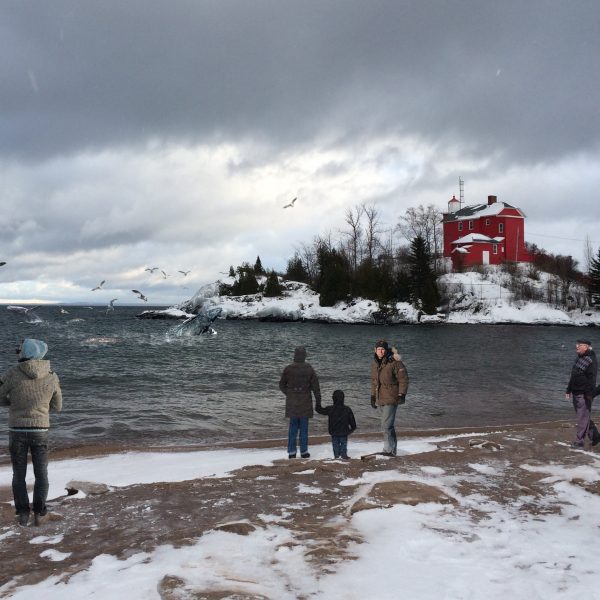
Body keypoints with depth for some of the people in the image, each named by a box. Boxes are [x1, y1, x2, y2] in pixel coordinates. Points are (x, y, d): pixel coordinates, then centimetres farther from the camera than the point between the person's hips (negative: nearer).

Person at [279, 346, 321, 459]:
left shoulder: (288, 369, -6)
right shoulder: (309, 369, -8)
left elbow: (282, 385, 4)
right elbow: (315, 387, -5)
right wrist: (318, 402, 4)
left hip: (292, 402, 1)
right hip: (305, 402, -1)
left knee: (293, 426, 9)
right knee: (304, 427, 8)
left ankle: (291, 452, 9)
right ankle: (304, 451, 12)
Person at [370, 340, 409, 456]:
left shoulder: (394, 362, -13)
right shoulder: (375, 364, 11)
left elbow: (403, 379, -12)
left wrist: (402, 394, -18)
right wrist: (373, 396, 20)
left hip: (391, 399, -8)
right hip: (380, 399, 8)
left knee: (386, 426, -12)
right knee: (388, 425, 15)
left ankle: (389, 450, -5)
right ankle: (393, 448, 24)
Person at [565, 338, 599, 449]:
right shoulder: (578, 358, 15)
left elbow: (591, 379, -19)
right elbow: (573, 376, 21)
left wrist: (589, 394, -23)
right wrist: (569, 390, 21)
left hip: (584, 394, -9)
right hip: (576, 393, 9)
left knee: (583, 418, -4)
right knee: (584, 417, 16)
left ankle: (579, 441, 0)